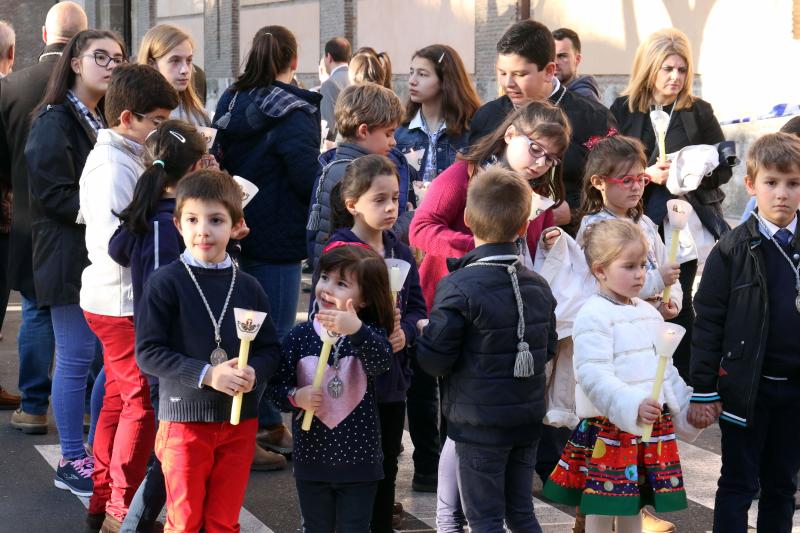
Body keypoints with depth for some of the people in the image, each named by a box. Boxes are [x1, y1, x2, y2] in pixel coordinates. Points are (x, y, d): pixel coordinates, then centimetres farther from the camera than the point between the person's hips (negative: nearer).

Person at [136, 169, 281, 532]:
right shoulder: (166, 283, -9)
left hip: (240, 420, 3)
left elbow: (270, 349, 7)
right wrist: (206, 374, -21)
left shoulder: (248, 287, 2)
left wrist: (254, 372, -15)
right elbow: (148, 352, -12)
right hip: (185, 419, -3)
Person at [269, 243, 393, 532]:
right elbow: (277, 385, 2)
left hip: (359, 462, -2)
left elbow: (381, 362, -30)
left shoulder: (370, 334, -8)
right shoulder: (300, 336, -3)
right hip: (311, 459, 2)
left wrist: (356, 330, -48)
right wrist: (296, 397, -20)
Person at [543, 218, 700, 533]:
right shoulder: (593, 316, -13)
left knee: (635, 507, 14)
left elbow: (666, 369, 22)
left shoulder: (649, 314, 13)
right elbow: (594, 375, -24)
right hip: (608, 426, -7)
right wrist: (632, 407, -35)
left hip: (653, 426, 7)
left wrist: (687, 409, 18)